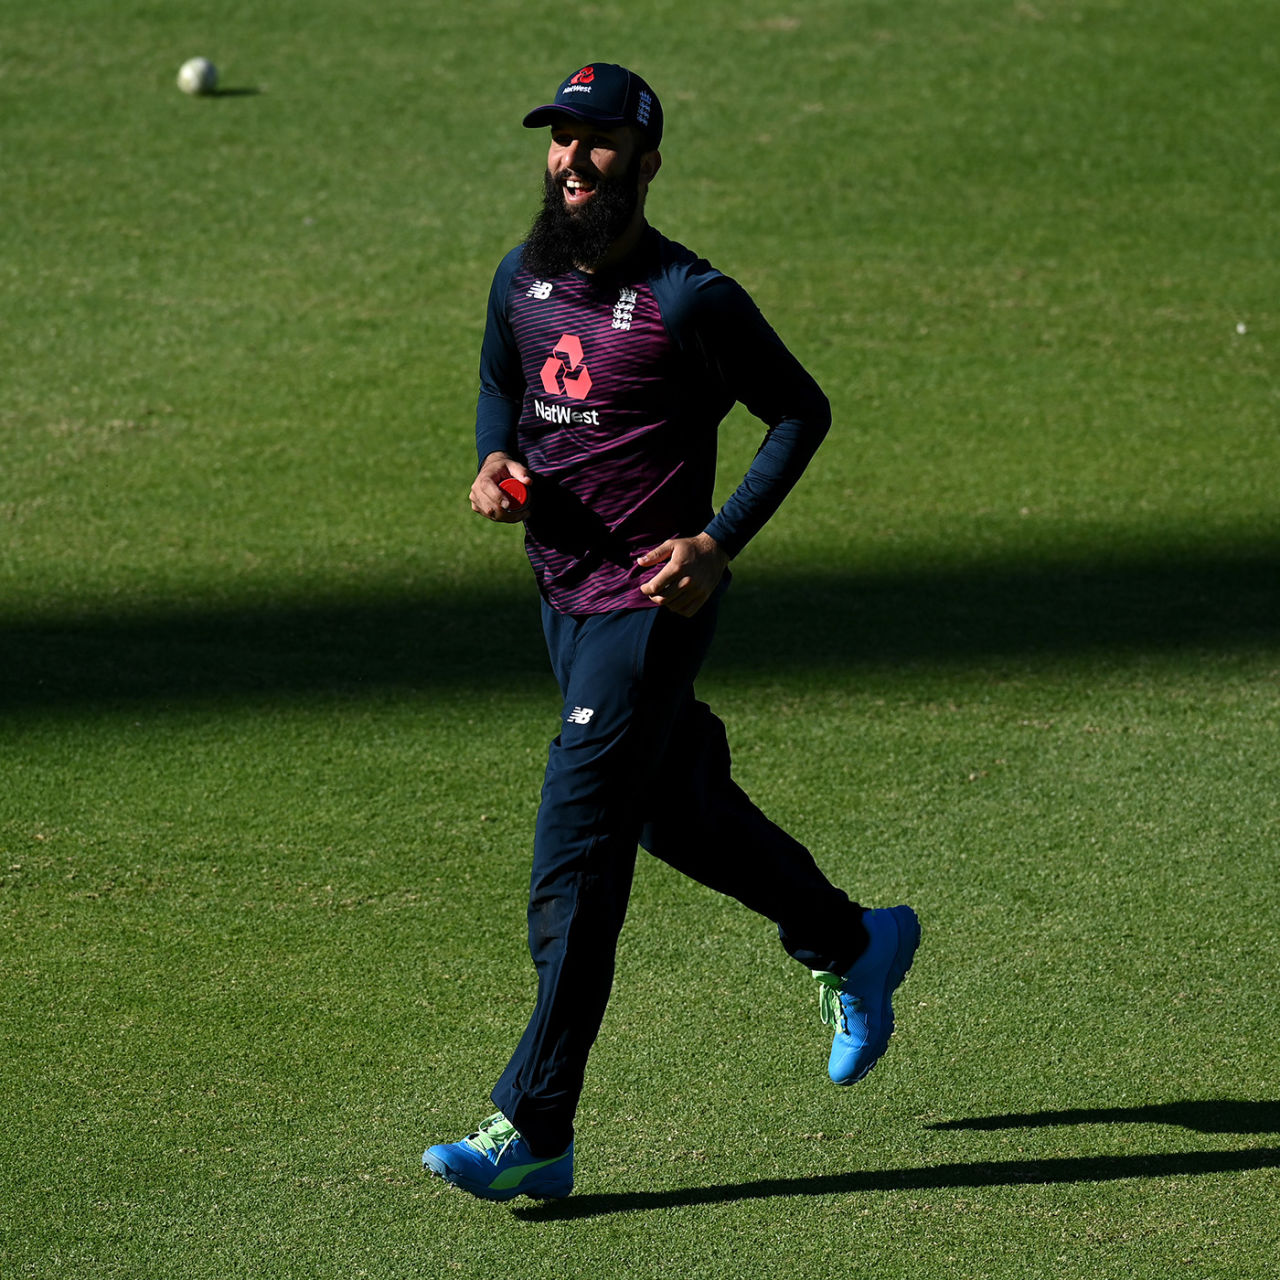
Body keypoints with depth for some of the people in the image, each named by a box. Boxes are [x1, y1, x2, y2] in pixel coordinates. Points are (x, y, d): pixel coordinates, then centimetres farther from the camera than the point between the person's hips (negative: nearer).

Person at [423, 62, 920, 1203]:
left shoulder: (689, 300, -17)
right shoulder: (524, 281, 4)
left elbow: (800, 412, -9)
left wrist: (720, 543, -17)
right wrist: (497, 459, 1)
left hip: (654, 602, -8)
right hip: (565, 595, 8)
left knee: (574, 862, -11)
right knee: (678, 811, 23)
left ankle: (535, 1136, -9)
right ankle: (852, 944, 47)